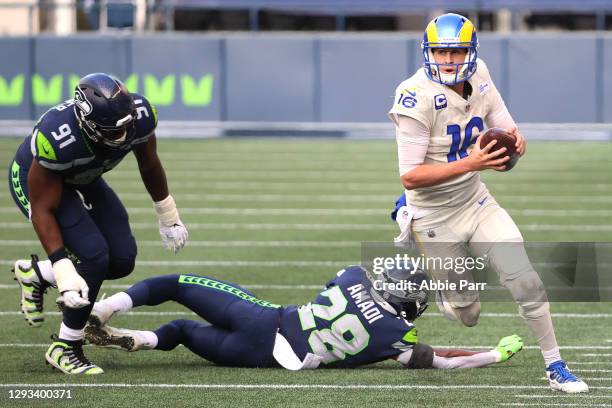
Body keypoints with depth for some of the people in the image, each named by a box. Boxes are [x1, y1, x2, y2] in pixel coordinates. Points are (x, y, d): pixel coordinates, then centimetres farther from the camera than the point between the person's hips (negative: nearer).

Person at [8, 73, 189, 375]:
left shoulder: (140, 116, -28)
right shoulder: (57, 138, -43)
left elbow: (149, 165, -3)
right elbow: (43, 210, -31)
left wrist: (168, 216, 10)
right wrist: (63, 272, -35)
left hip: (83, 179, 6)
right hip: (36, 181, -6)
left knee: (122, 261, -3)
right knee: (94, 256, -22)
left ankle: (35, 274, 19)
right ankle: (65, 349, -5)